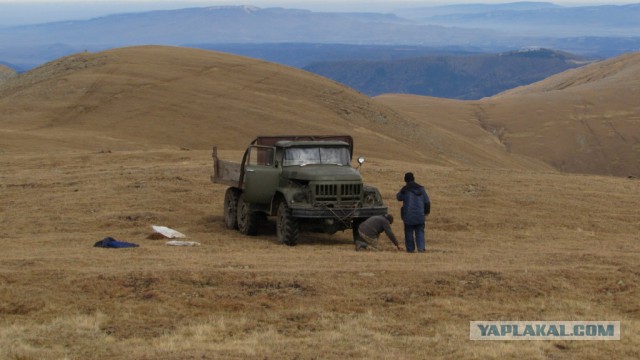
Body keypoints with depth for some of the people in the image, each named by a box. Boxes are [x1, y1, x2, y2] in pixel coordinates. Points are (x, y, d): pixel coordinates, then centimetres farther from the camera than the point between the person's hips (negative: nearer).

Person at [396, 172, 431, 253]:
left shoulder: (404, 190, -7)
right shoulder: (421, 189, 3)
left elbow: (399, 197, 13)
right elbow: (427, 202, 6)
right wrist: (426, 213, 15)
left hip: (408, 216, -2)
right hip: (420, 216, 2)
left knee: (409, 233, 8)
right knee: (420, 232, 6)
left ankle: (410, 249, 9)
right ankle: (421, 247, -9)